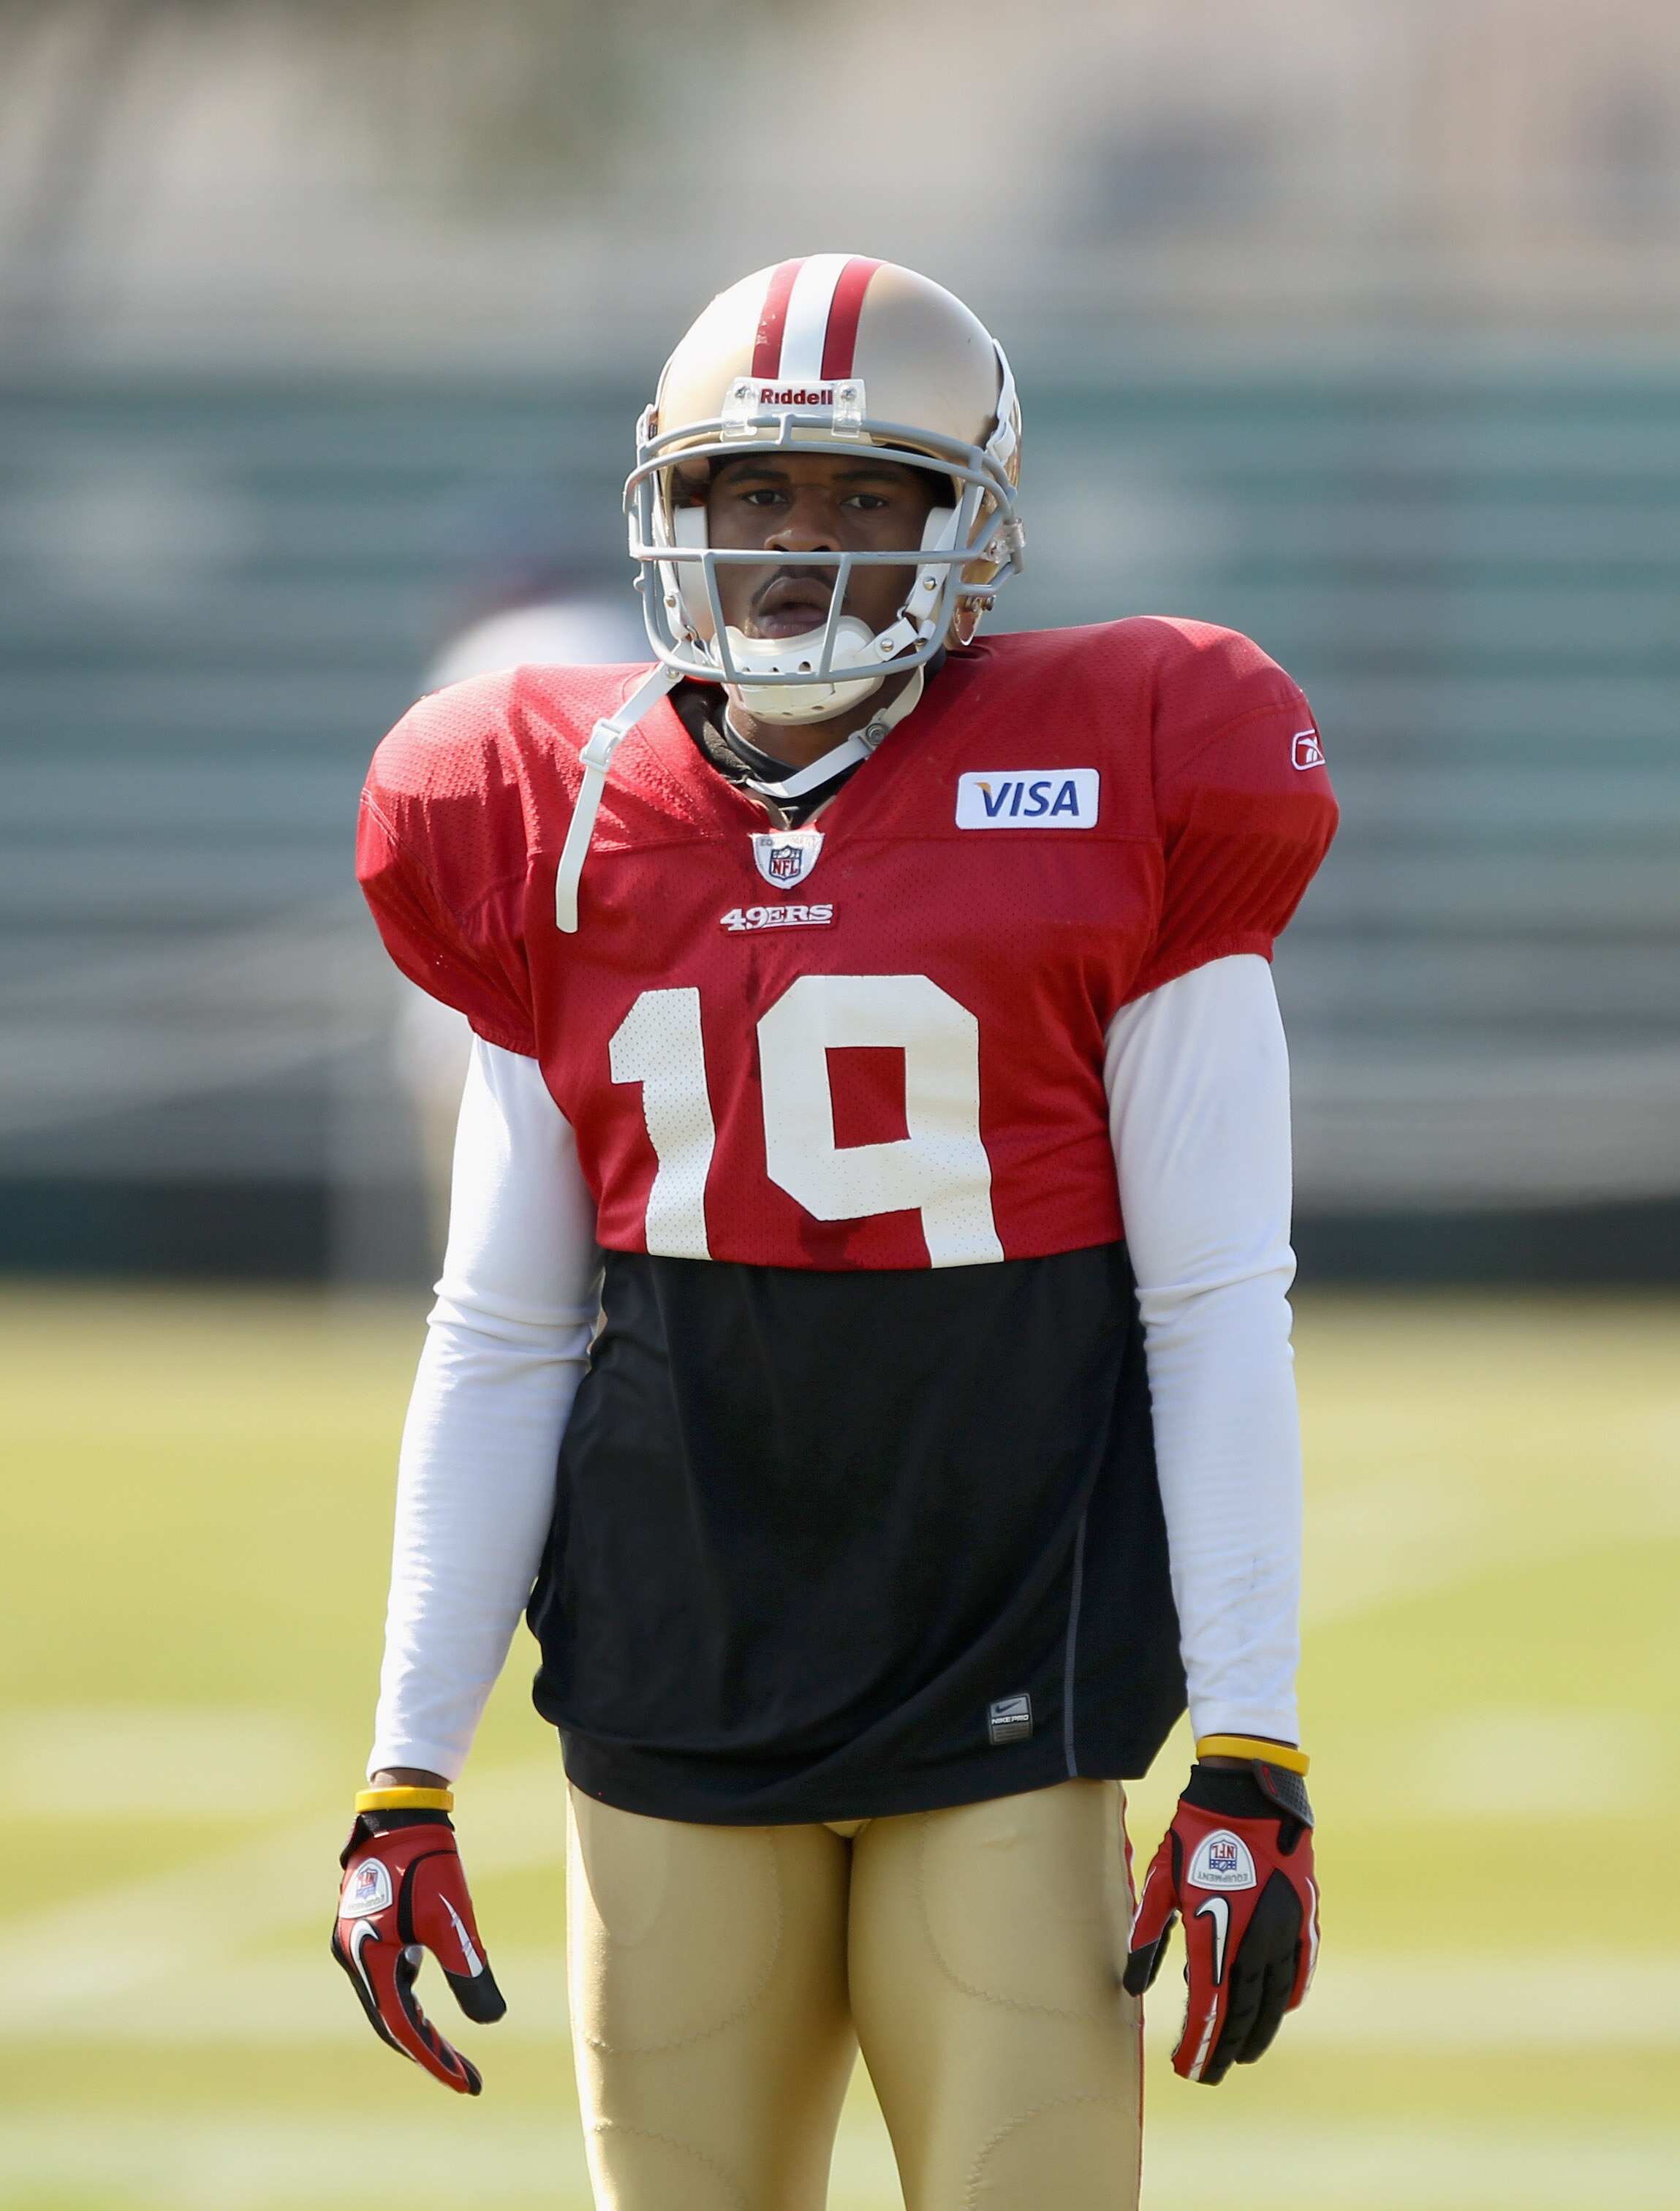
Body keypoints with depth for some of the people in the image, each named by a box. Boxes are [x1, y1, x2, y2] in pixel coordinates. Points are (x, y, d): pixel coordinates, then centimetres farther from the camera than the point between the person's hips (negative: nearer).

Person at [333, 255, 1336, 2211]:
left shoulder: (1114, 808, -2)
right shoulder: (555, 839, 8)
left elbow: (1218, 1318, -2)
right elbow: (499, 1347, 12)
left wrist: (1249, 1767, -8)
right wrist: (405, 1778, 8)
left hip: (1008, 1698, -3)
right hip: (674, 1706, 3)